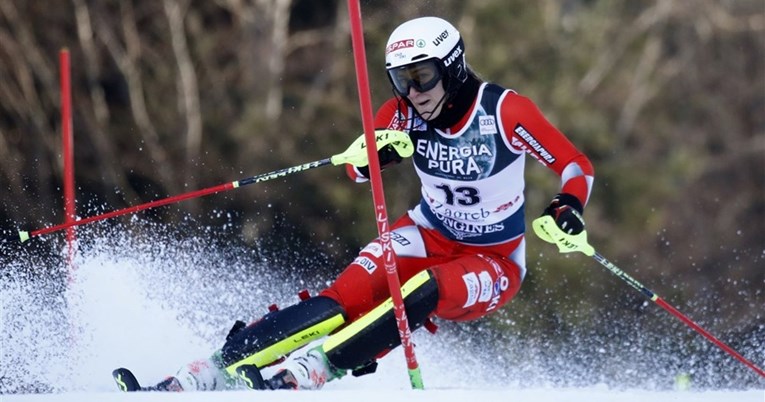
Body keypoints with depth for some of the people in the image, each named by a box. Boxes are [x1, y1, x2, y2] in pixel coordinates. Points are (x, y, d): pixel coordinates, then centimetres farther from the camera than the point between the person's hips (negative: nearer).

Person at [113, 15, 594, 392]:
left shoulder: (506, 110, -21)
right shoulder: (403, 113, -10)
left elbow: (578, 166, -14)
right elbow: (358, 170, 4)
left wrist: (568, 207, -35)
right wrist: (373, 152, -20)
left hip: (493, 265, -3)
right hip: (427, 236, 3)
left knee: (422, 294, -35)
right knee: (346, 299, -22)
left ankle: (304, 372, -44)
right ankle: (209, 372, -33)